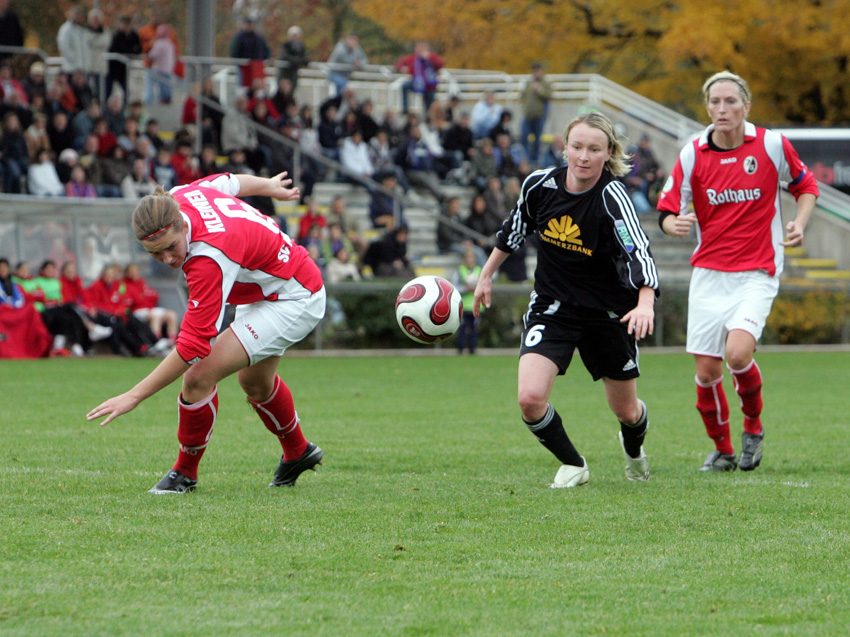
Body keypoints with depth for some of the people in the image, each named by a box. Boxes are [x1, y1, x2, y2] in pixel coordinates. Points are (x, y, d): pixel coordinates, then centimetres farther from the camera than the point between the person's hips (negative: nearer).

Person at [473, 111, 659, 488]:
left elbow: (638, 252, -36)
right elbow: (514, 230, 11)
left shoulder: (611, 196, -23)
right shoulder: (540, 185, -10)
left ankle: (633, 449, 51)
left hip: (608, 312, -2)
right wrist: (486, 275, 19)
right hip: (552, 306, 2)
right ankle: (573, 465, 8)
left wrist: (645, 304, -53)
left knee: (626, 411, 12)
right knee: (530, 397, -19)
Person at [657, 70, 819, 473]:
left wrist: (799, 223, -8)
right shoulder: (692, 155, -2)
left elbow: (805, 185, 11)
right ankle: (721, 450, 22)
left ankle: (754, 427, 5)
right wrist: (675, 224, -23)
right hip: (709, 273, 2)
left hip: (756, 273, -2)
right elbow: (667, 211, 1)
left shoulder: (771, 145, -4)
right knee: (707, 371, -1)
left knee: (738, 354, -23)